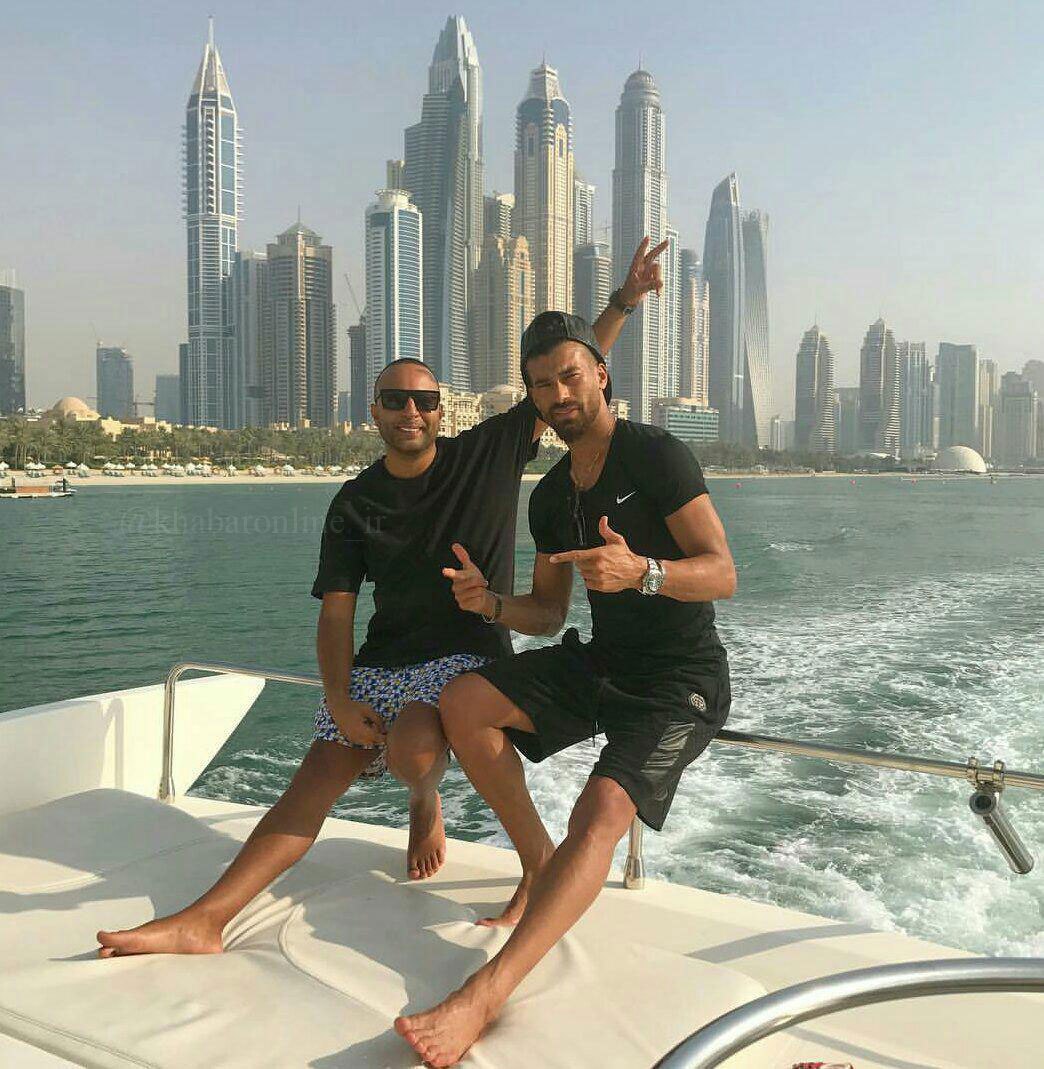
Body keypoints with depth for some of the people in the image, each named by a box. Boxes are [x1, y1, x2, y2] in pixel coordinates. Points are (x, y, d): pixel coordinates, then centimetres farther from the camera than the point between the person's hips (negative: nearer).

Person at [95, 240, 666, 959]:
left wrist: (624, 300, -8)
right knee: (319, 775, -11)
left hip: (471, 655, -3)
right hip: (383, 659, 3)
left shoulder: (488, 455, -2)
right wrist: (339, 698, -13)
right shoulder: (355, 504, 3)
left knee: (413, 751, -31)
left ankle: (426, 803, 6)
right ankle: (203, 920, -12)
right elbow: (336, 612, 1)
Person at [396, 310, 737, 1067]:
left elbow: (723, 575, -20)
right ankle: (539, 863, 2)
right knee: (463, 702, -12)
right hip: (600, 665, 7)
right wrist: (489, 600, -10)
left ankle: (481, 998, -35)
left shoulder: (657, 455, -13)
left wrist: (640, 571, -40)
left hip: (681, 680, -7)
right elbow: (548, 615, 11)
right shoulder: (551, 496, 9)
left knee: (600, 814, -29)